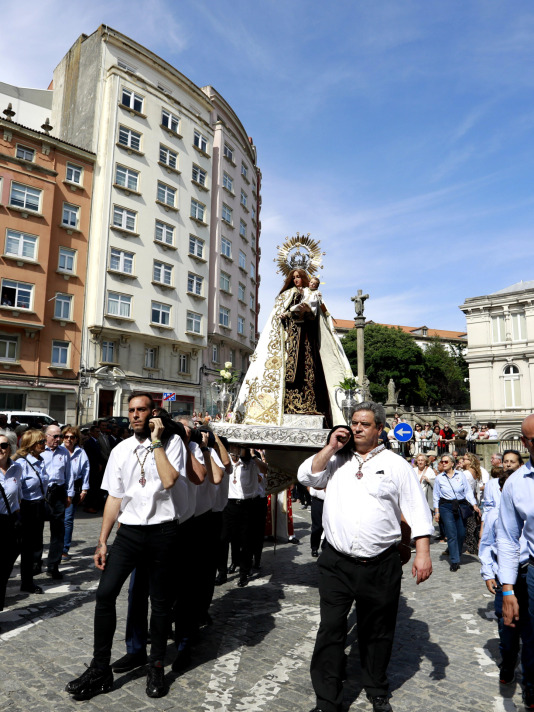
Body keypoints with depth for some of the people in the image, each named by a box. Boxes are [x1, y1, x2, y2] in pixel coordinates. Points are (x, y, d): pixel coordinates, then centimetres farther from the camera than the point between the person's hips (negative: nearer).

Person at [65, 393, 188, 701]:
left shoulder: (172, 441, -5)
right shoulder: (121, 450, 7)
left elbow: (169, 480, -22)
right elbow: (114, 498, 10)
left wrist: (156, 441, -17)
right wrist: (102, 541, 7)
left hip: (162, 531, -3)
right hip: (129, 531, 3)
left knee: (161, 602, 9)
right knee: (105, 594, -4)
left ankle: (156, 667, 30)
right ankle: (100, 670, 15)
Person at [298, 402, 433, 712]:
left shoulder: (396, 464, 0)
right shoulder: (336, 460, 7)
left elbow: (418, 511, -2)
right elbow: (307, 476, -3)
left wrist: (423, 553, -10)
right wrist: (331, 448, -8)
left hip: (381, 567, -1)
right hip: (337, 564, 1)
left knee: (377, 633, 16)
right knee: (331, 631, 6)